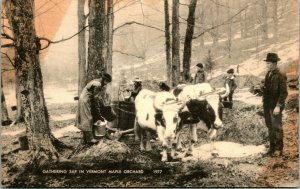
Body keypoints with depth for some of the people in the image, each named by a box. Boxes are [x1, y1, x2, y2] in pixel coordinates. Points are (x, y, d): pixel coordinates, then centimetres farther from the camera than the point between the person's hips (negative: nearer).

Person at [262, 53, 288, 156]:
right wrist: (264, 103, 13)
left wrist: (278, 106, -21)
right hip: (267, 106, 7)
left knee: (277, 127, 0)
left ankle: (279, 149, 12)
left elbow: (284, 93, -17)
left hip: (276, 106, -7)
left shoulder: (280, 76, -13)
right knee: (270, 127, 13)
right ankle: (272, 148, 23)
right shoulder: (268, 75, 10)